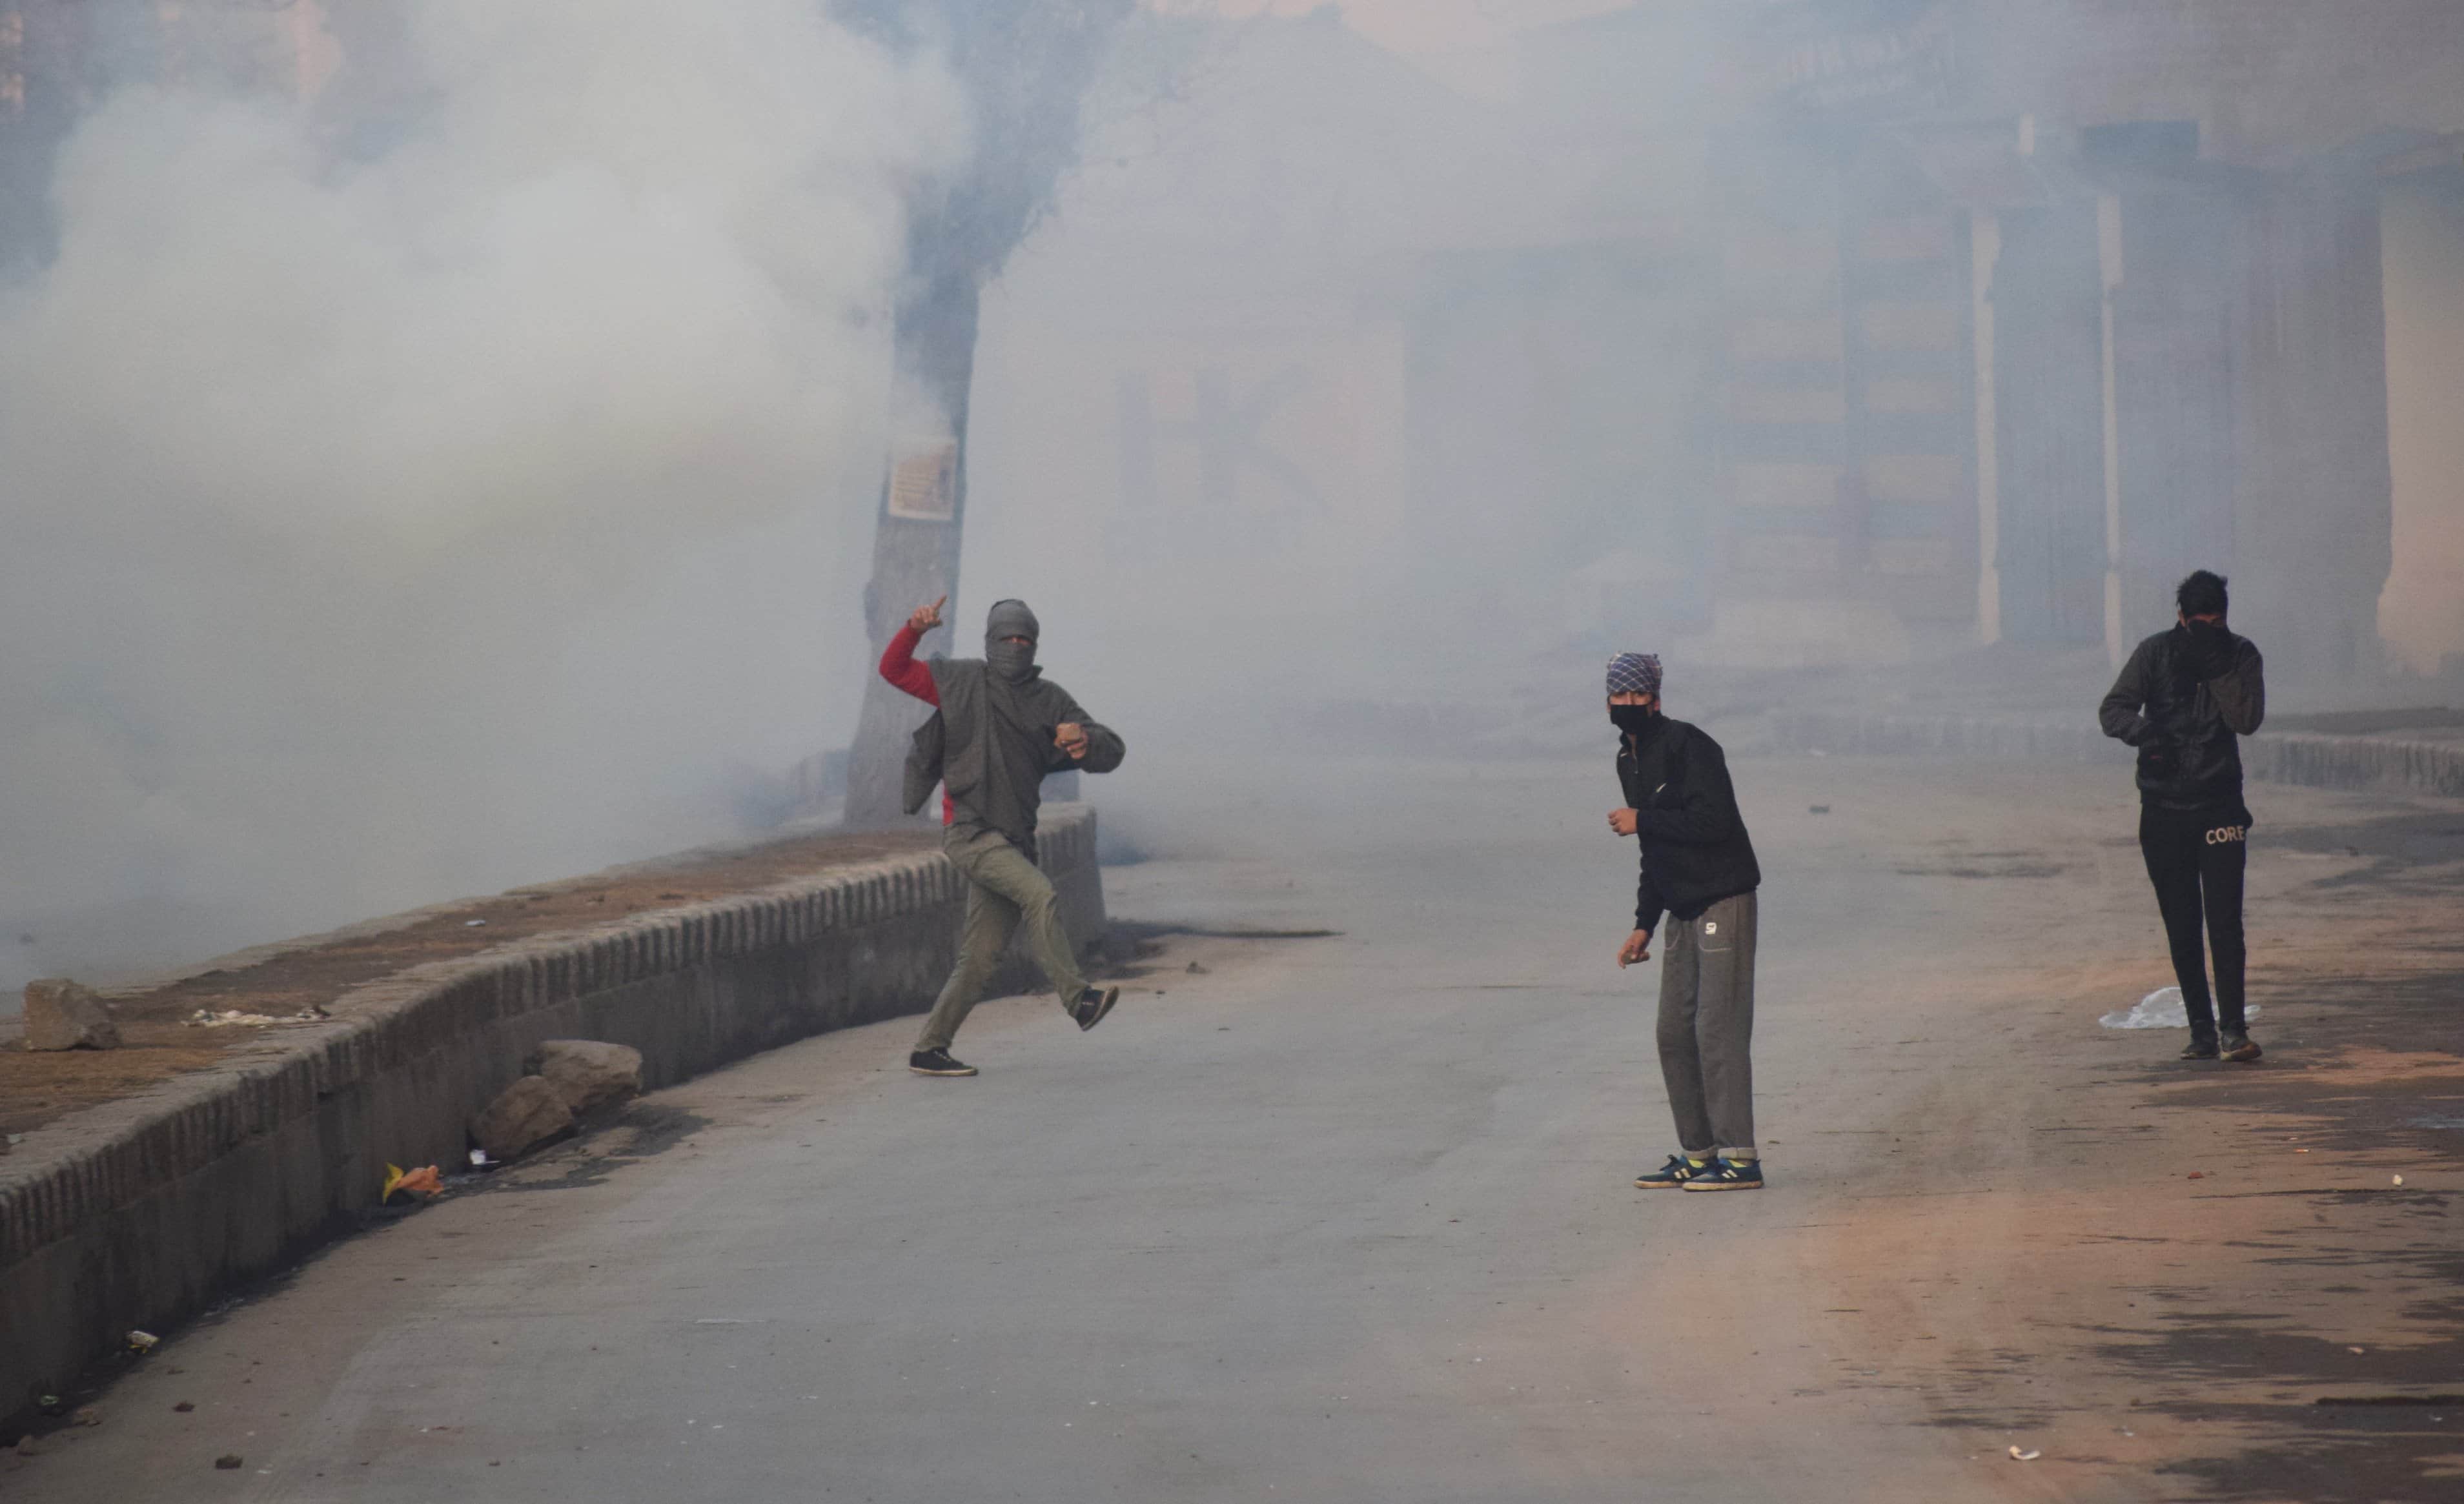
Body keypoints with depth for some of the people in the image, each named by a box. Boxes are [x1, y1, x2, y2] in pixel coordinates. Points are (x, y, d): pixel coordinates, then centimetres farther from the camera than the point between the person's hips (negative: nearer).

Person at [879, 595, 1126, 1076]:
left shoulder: (1049, 701, 8)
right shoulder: (962, 681, 4)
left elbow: (1110, 753, 2)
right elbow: (893, 670, 9)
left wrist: (1086, 740, -22)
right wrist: (915, 629, -10)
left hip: (1014, 840, 5)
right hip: (969, 832, -5)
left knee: (981, 958, 5)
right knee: (1041, 895, -27)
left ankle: (929, 1050, 13)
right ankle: (1078, 999, -29)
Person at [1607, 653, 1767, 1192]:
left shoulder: (1687, 745, -12)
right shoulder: (1630, 760, 16)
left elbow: (1710, 821, -25)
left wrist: (1641, 821, -14)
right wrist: (1644, 925, 19)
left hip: (1724, 900, -9)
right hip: (1684, 911, 9)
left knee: (1717, 1027, -12)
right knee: (1675, 1032, 9)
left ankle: (1739, 1158, -11)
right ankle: (1697, 1153, 16)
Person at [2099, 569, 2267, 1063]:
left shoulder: (2240, 655, 1)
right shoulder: (2155, 653, 1)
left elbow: (2248, 720, -12)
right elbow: (2112, 710, -5)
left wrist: (2217, 667, -20)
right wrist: (2145, 732, -25)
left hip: (2219, 804, -1)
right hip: (2163, 807, 1)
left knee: (2224, 919, -11)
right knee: (2181, 927, 4)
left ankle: (2232, 1028, -10)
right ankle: (2201, 1030, 10)